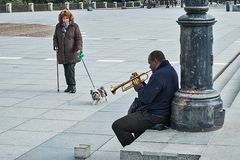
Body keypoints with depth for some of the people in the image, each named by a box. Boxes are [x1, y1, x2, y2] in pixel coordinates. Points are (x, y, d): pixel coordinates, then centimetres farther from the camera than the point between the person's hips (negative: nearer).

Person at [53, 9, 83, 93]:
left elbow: (79, 38, -3)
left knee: (71, 69, -11)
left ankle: (73, 86, -4)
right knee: (66, 70, 8)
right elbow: (55, 37, 16)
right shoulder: (58, 26, 9)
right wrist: (56, 46, 1)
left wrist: (78, 48, -13)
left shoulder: (74, 26, -2)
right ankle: (69, 86, 17)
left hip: (72, 52, -4)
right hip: (62, 53, 4)